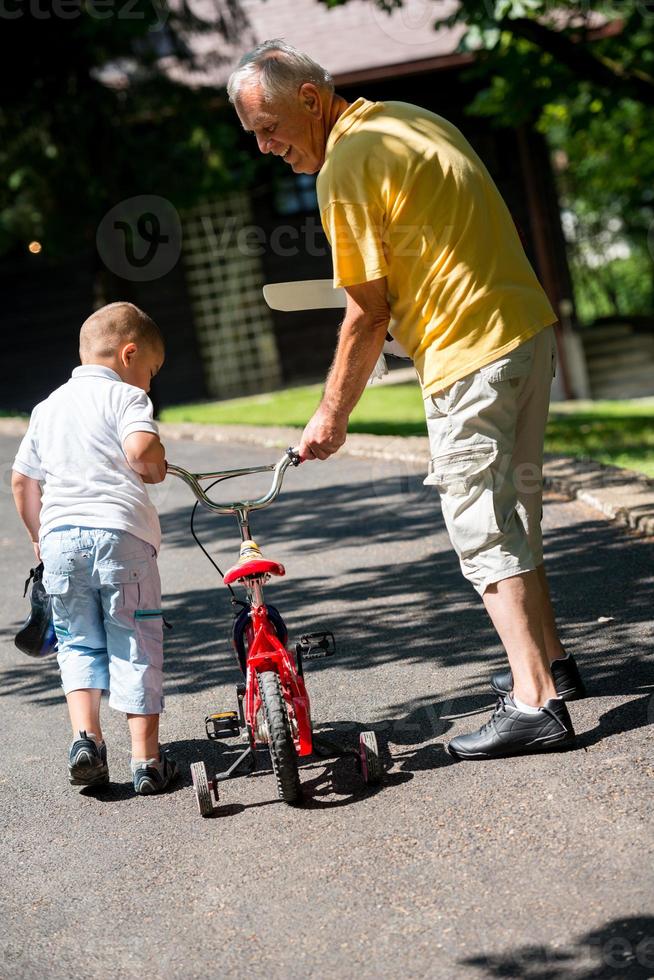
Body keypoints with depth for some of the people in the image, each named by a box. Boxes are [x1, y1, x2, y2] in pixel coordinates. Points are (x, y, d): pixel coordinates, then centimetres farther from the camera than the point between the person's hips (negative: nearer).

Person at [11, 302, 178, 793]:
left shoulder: (49, 406, 20)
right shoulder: (125, 397, 0)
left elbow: (22, 480, 22)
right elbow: (140, 449, -20)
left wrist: (39, 536, 33)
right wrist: (156, 468, 2)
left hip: (60, 536, 5)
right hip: (121, 533, -5)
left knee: (79, 642, 17)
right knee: (135, 647, 3)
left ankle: (85, 737, -1)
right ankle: (147, 759, 4)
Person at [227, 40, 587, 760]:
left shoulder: (346, 168, -14)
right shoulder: (412, 119, 14)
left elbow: (367, 317, -12)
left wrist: (330, 417, -3)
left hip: (470, 355, -10)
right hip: (529, 326, 10)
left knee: (484, 530, -7)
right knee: (510, 512, 21)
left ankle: (536, 703, -9)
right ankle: (547, 660, 30)